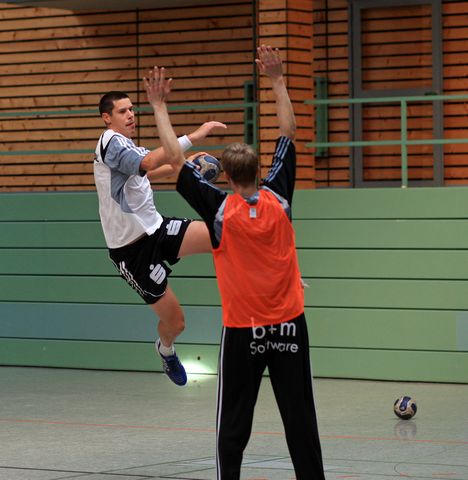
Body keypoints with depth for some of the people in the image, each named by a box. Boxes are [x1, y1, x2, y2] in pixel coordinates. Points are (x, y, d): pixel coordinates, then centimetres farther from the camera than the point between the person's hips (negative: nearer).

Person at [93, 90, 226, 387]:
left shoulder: (125, 145, 11)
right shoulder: (111, 142, -18)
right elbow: (148, 162, -38)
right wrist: (193, 137, -41)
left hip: (157, 228, 8)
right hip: (133, 248, -8)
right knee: (175, 322, 0)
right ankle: (167, 349, 34)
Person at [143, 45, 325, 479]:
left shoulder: (220, 209, -11)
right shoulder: (278, 199, -4)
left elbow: (175, 160, -5)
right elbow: (288, 134, 6)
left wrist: (159, 106, 2)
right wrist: (276, 80, 11)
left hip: (243, 332, -2)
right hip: (289, 327, 3)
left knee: (232, 426, 4)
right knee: (300, 419, 5)